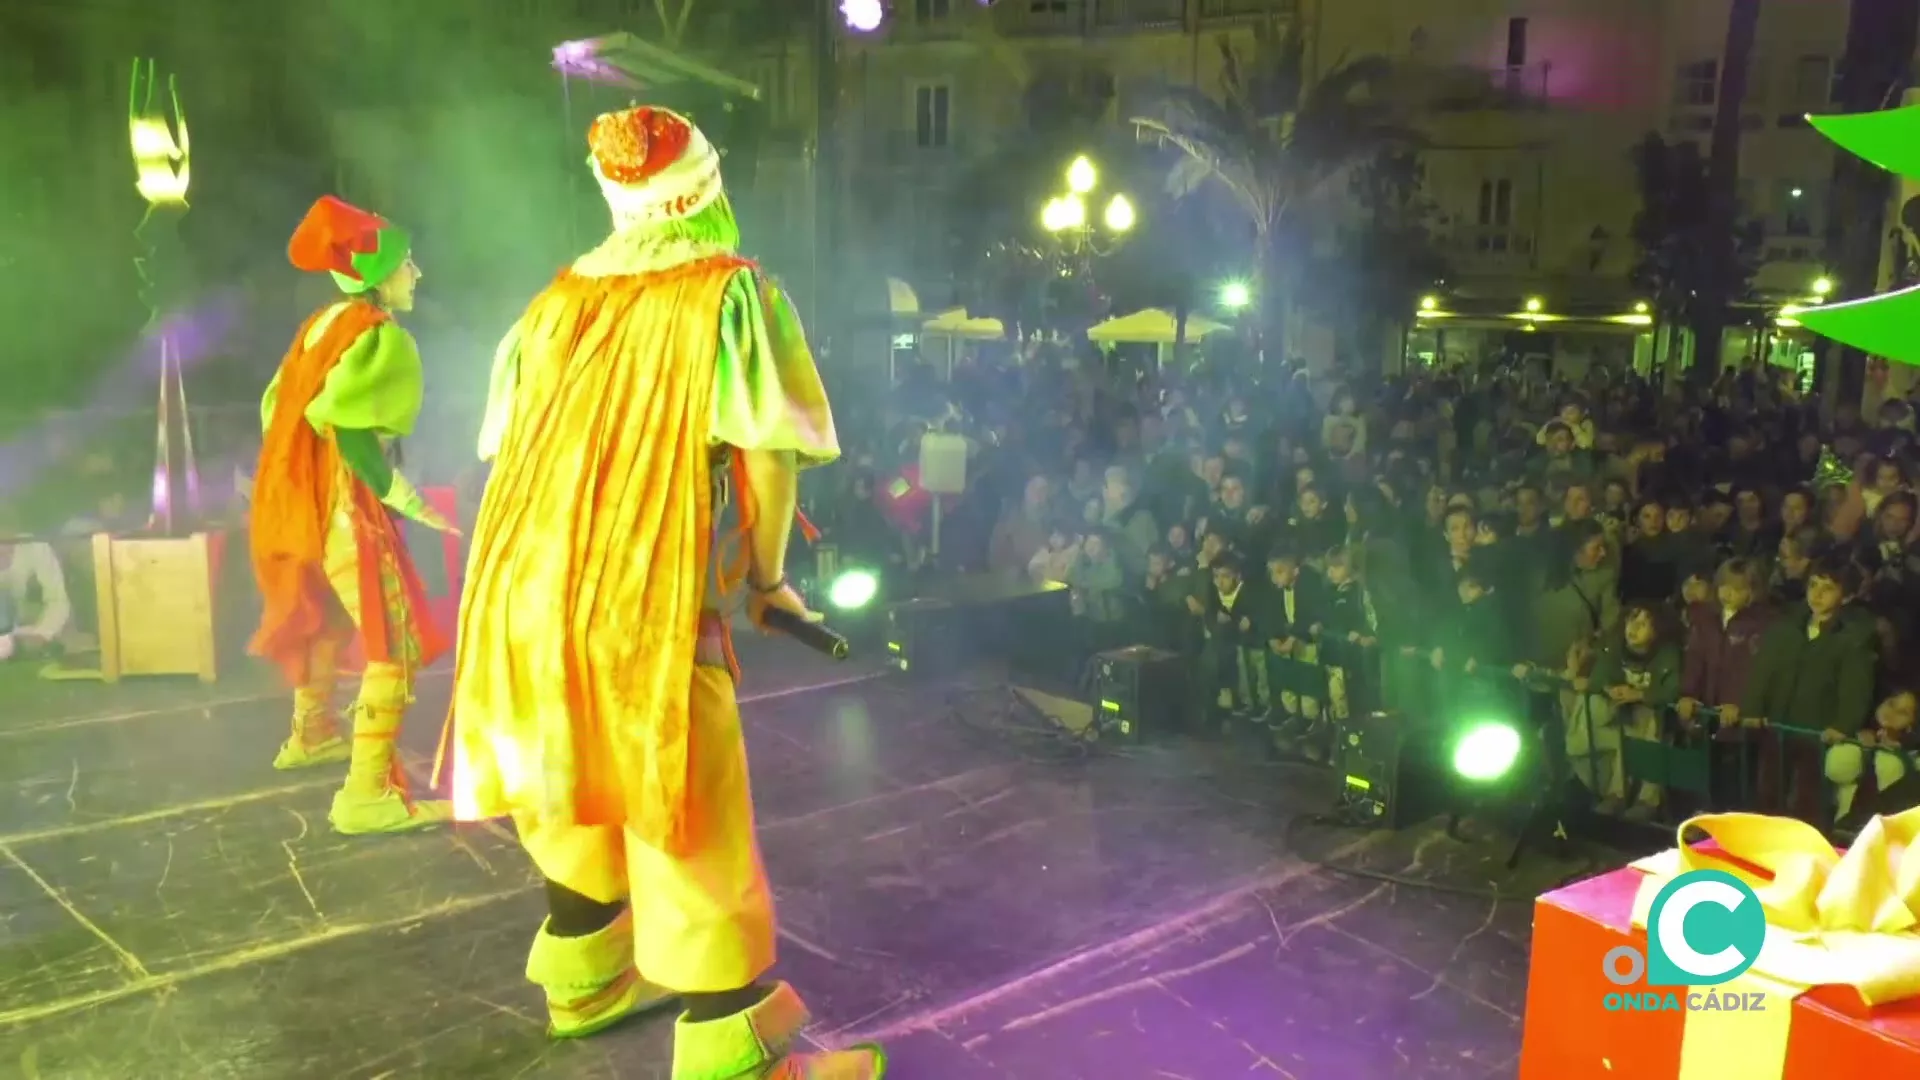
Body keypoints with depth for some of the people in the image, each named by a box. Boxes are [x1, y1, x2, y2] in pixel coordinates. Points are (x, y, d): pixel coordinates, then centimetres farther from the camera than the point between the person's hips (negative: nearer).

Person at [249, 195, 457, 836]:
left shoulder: (321, 323, 13)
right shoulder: (381, 335, -14)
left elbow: (276, 409, 16)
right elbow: (349, 430, -24)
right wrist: (410, 501, -20)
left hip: (298, 497, 10)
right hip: (341, 505, -10)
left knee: (325, 619, 28)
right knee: (397, 641, -11)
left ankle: (310, 734, 46)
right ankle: (368, 793, -17)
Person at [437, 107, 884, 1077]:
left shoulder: (555, 300, 12)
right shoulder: (732, 292, -4)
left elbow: (509, 447, 15)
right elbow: (765, 451, -11)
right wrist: (768, 575, 2)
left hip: (526, 585, 7)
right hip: (645, 600, -7)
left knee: (582, 795, 22)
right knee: (686, 822, -1)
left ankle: (586, 984, 39)